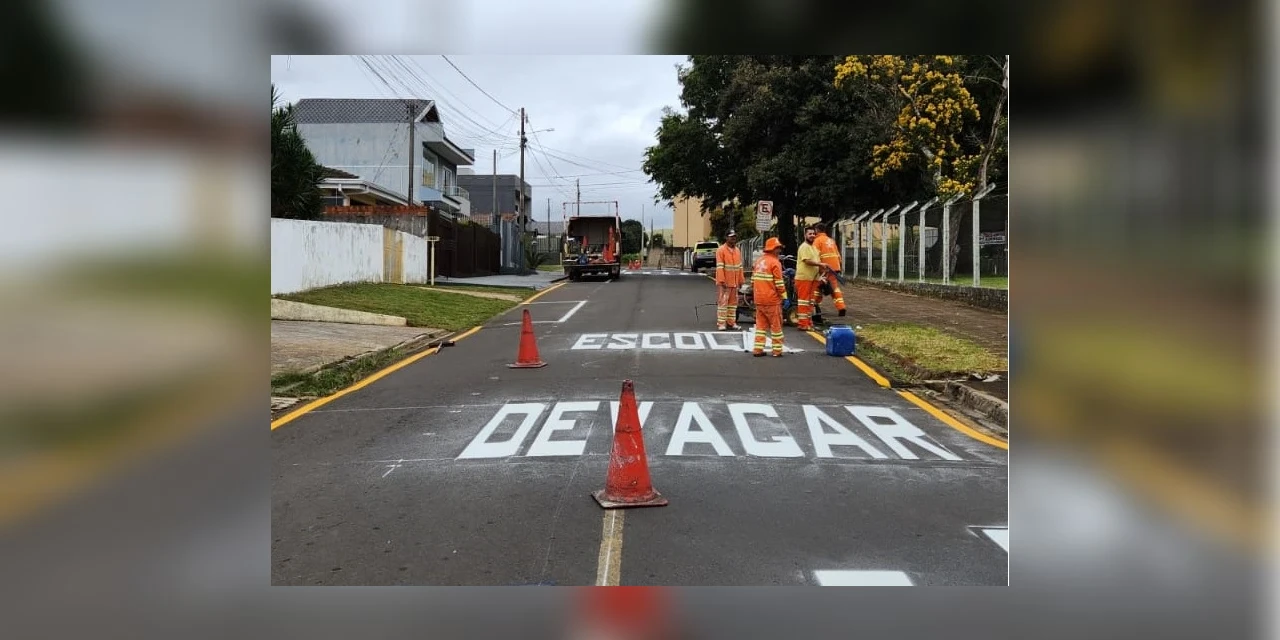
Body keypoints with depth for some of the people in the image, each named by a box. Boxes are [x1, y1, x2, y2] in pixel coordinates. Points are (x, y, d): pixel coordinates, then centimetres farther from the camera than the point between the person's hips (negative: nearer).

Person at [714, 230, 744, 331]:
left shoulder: (738, 250, 13)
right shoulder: (721, 250, -8)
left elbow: (740, 266, 16)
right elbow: (719, 267, -14)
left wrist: (740, 280, 12)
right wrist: (722, 280, -20)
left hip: (734, 282, 7)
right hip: (724, 282, -7)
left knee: (733, 302, 10)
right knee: (723, 302, -5)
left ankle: (731, 322, 18)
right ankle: (721, 323, -3)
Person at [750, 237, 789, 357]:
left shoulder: (758, 261, 12)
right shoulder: (775, 263, -11)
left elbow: (753, 280, 15)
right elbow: (779, 283, -14)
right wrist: (784, 298, -9)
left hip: (759, 299, 7)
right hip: (772, 300, -7)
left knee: (760, 324, 12)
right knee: (776, 325, 3)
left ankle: (758, 349, 10)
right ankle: (777, 350, 6)